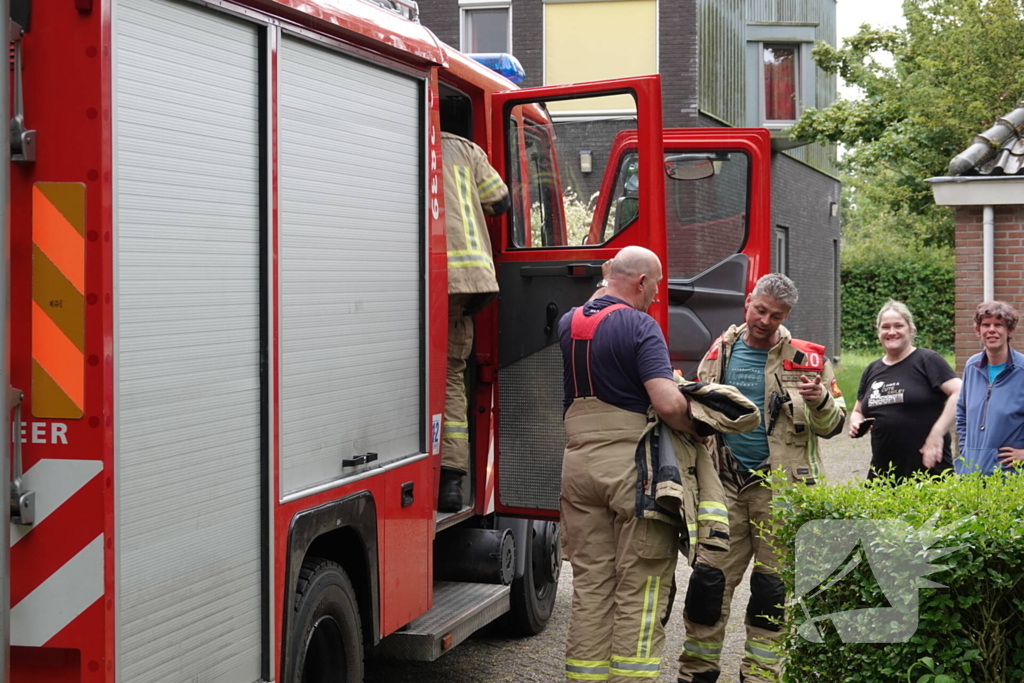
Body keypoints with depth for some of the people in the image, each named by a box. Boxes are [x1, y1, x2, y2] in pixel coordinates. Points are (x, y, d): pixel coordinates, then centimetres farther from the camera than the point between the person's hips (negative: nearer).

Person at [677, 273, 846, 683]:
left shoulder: (806, 359, 1)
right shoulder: (721, 352, 9)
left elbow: (833, 425, 3)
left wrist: (820, 401, -18)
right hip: (726, 481, 2)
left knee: (772, 584, 4)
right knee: (709, 577, 0)